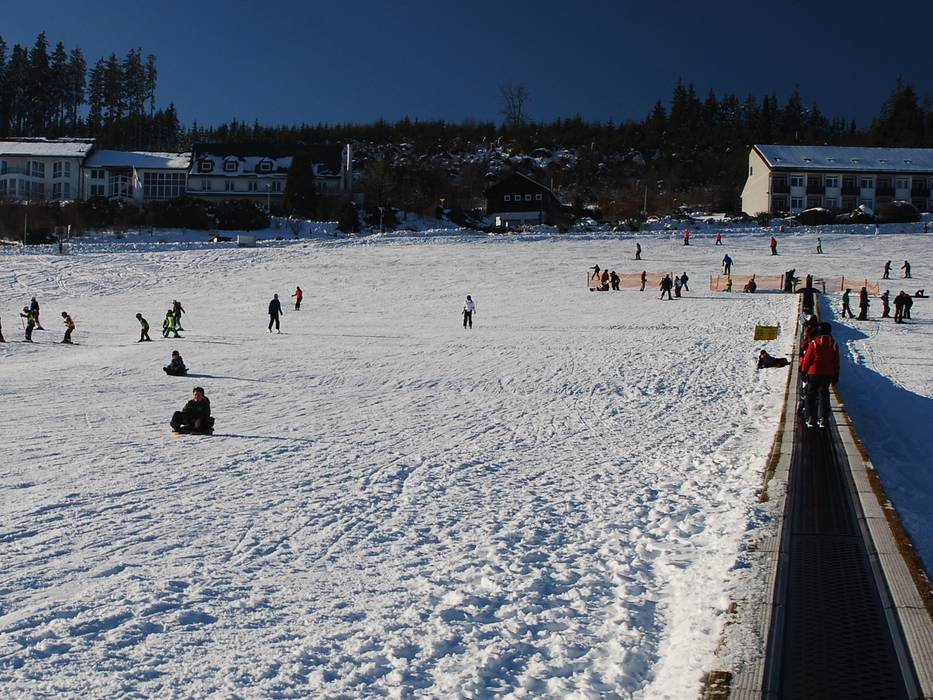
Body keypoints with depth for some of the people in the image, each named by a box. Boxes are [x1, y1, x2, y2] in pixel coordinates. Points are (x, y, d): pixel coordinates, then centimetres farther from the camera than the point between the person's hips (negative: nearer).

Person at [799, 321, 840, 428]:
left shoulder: (814, 343, -8)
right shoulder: (834, 345, 1)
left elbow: (807, 359, -4)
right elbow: (836, 362, 6)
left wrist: (803, 371, 6)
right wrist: (836, 376, 14)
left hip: (814, 373, -2)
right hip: (828, 374, 2)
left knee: (811, 395, 6)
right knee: (824, 395, 10)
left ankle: (810, 418, -1)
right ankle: (823, 418, 3)